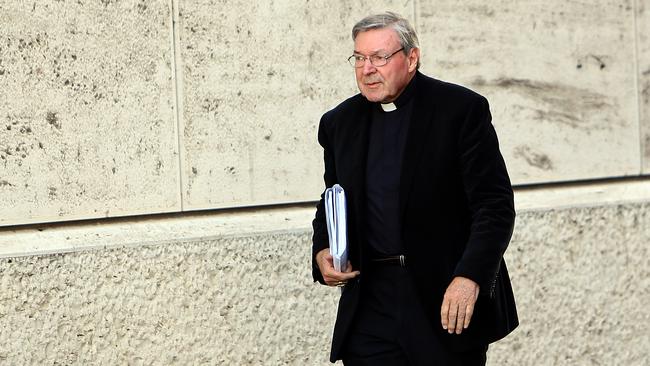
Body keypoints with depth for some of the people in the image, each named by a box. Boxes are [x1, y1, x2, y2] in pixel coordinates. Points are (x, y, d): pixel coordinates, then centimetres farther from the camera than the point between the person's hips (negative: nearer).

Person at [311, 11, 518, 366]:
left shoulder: (462, 109, -6)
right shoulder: (340, 122, 9)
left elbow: (495, 203, -9)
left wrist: (469, 277, -21)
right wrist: (322, 252, 2)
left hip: (448, 298, -4)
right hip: (370, 302, 4)